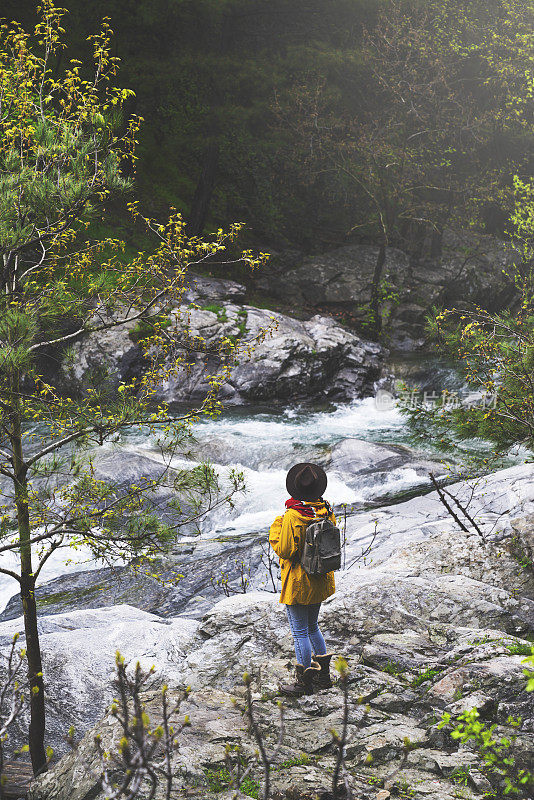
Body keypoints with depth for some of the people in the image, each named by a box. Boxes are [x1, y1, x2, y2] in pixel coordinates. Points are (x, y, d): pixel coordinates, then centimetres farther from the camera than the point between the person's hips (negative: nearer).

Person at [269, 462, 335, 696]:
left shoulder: (293, 517, -23)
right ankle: (323, 675, 30)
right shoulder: (326, 511, -2)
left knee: (300, 632, 4)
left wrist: (275, 528, -7)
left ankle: (304, 682, 14)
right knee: (312, 627, 23)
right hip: (320, 581, 7)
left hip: (297, 584, -7)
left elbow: (285, 550, -21)